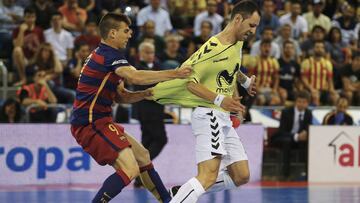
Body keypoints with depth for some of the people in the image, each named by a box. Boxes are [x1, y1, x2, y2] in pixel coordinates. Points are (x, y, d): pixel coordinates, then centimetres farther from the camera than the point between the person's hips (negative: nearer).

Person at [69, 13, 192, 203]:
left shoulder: (102, 55, 18)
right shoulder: (109, 54, -14)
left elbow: (121, 96, 19)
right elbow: (135, 77, -33)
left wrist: (147, 93, 1)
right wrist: (174, 73, -30)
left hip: (98, 121, 11)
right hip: (90, 123, -11)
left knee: (143, 157, 19)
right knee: (130, 169, -20)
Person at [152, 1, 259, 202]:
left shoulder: (238, 44, 11)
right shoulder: (213, 48, -16)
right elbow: (190, 81, -18)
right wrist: (219, 100, -27)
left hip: (223, 117, 9)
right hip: (208, 115, -9)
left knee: (241, 176, 7)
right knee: (208, 177, -23)